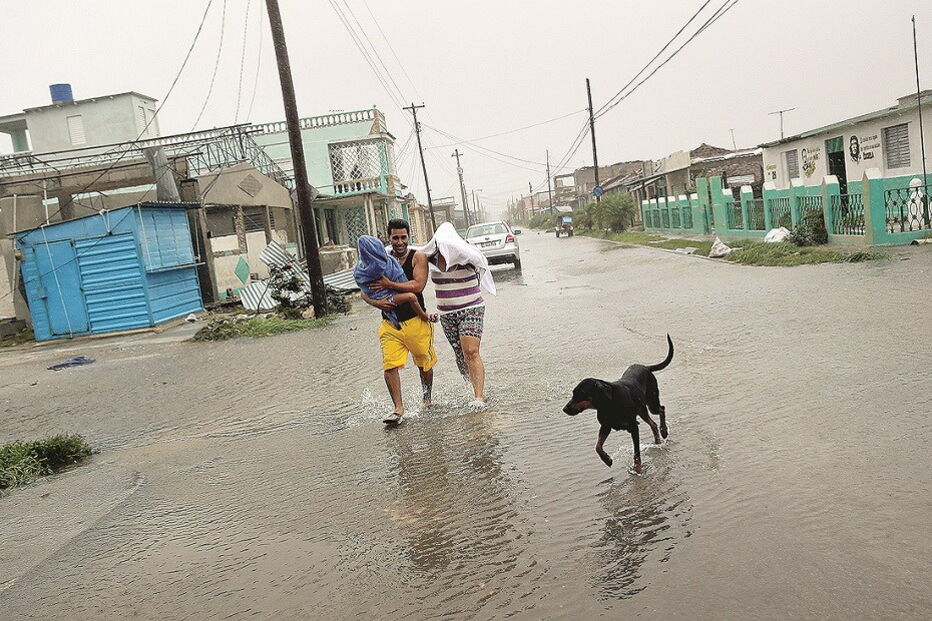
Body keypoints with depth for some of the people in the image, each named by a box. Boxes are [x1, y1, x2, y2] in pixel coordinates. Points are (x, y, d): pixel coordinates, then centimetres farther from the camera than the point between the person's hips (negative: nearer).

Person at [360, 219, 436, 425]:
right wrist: (377, 302, -17)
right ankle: (398, 408, -4)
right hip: (390, 324, 2)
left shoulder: (418, 257, -4)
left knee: (424, 363, 14)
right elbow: (365, 292, 4)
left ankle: (427, 399, 38)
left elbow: (418, 285, -20)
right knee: (390, 366, -12)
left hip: (416, 321, -2)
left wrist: (388, 284, -22)